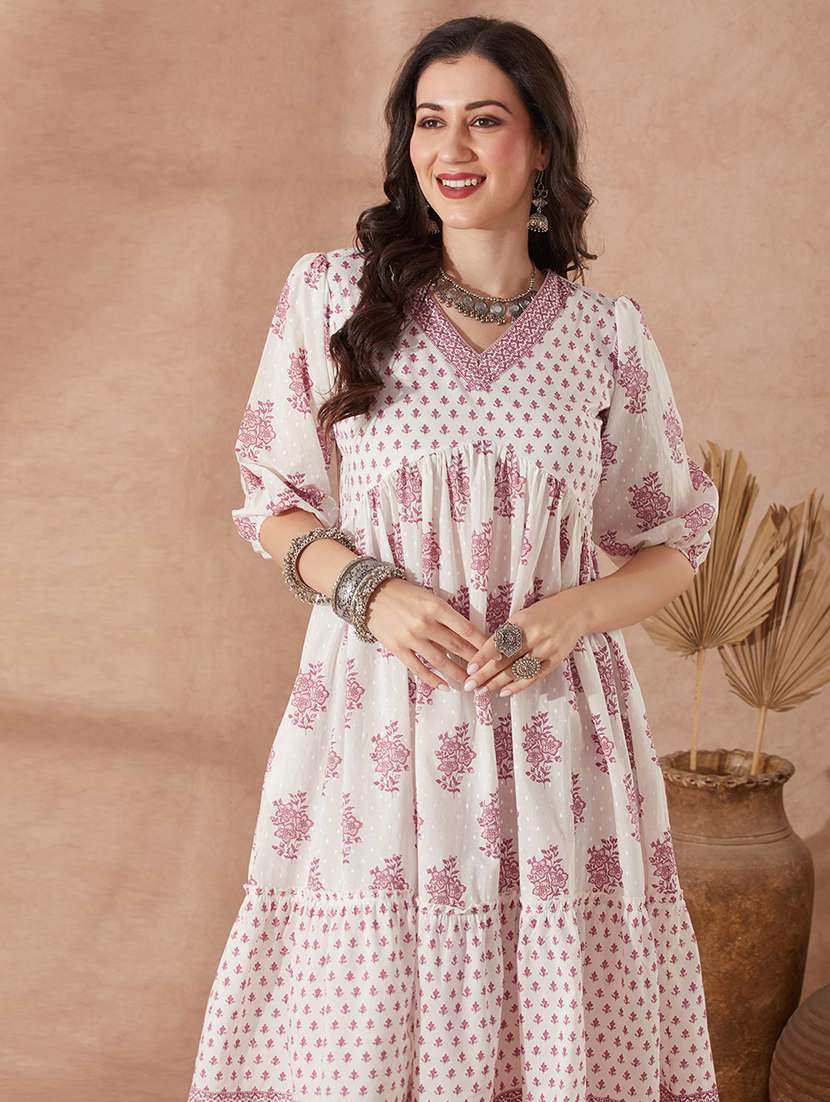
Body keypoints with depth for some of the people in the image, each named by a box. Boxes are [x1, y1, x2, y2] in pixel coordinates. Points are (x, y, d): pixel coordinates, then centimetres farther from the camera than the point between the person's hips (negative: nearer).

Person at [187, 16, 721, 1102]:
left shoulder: (609, 335, 3)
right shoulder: (330, 296, 1)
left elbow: (674, 544, 10)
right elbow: (273, 503, 8)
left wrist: (575, 612, -9)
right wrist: (367, 586, -11)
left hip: (555, 719, 1)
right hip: (378, 720, 0)